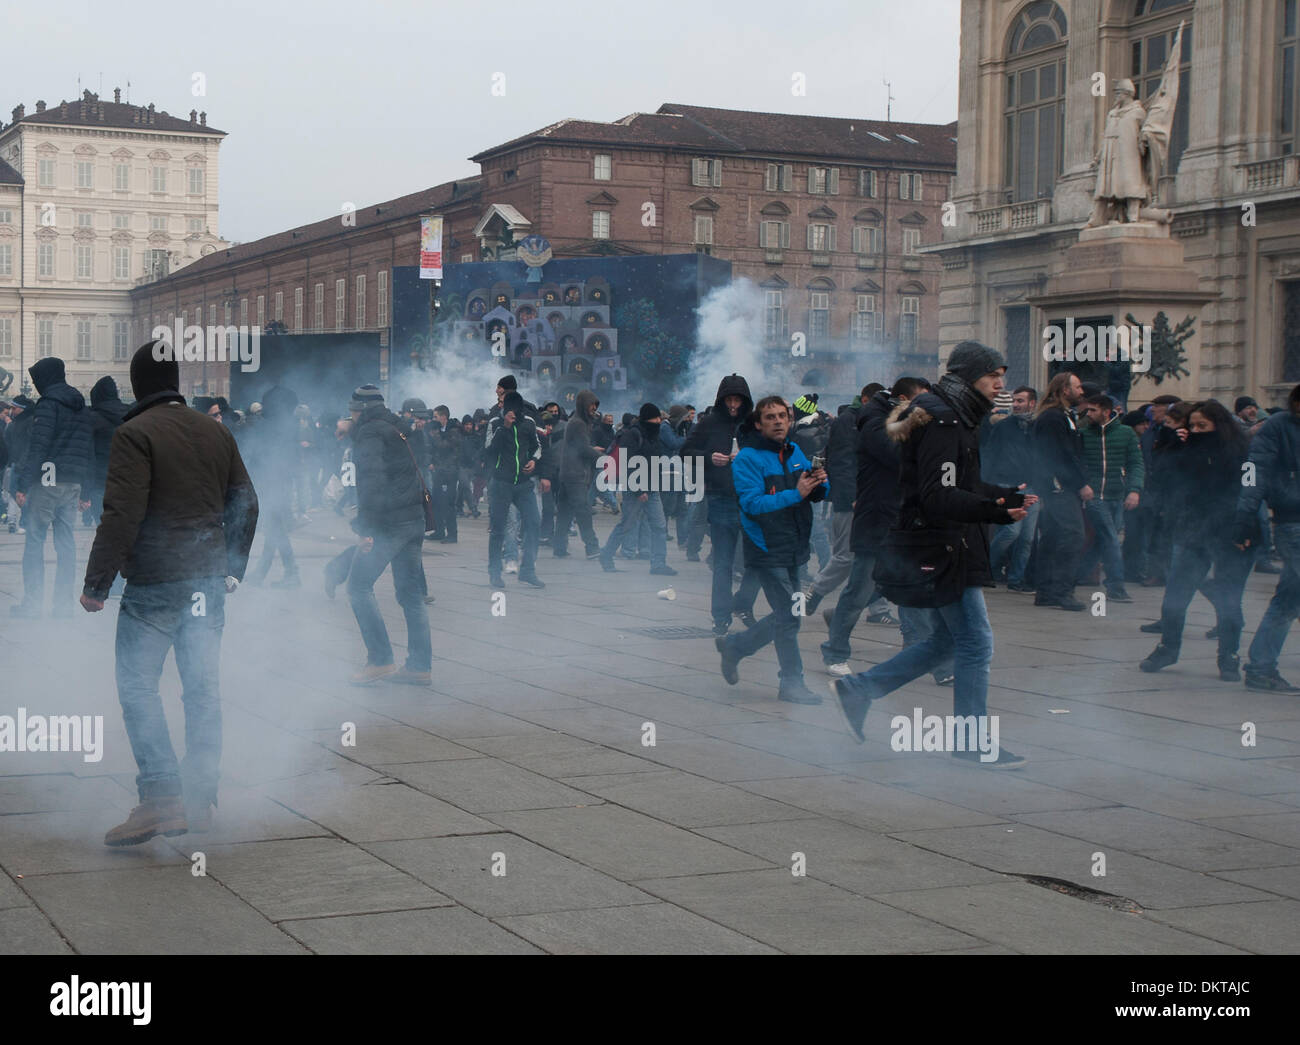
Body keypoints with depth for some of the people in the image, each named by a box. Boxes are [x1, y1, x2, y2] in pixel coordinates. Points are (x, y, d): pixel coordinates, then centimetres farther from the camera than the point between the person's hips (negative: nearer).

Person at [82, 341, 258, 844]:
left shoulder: (134, 435, -10)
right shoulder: (217, 432, 11)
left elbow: (121, 515, -17)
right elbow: (245, 504, 15)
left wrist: (96, 583, -12)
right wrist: (232, 568, 23)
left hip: (154, 581, -6)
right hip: (209, 581, 6)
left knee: (137, 685, -2)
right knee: (203, 688, 9)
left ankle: (160, 797, -11)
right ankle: (201, 799, 12)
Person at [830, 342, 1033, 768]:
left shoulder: (954, 418, 15)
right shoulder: (942, 421, -18)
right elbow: (938, 497, -26)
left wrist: (1009, 497, 13)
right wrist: (995, 510, -35)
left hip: (945, 546, 11)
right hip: (941, 547, -11)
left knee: (946, 639, 16)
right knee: (976, 642, -5)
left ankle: (856, 689, 21)